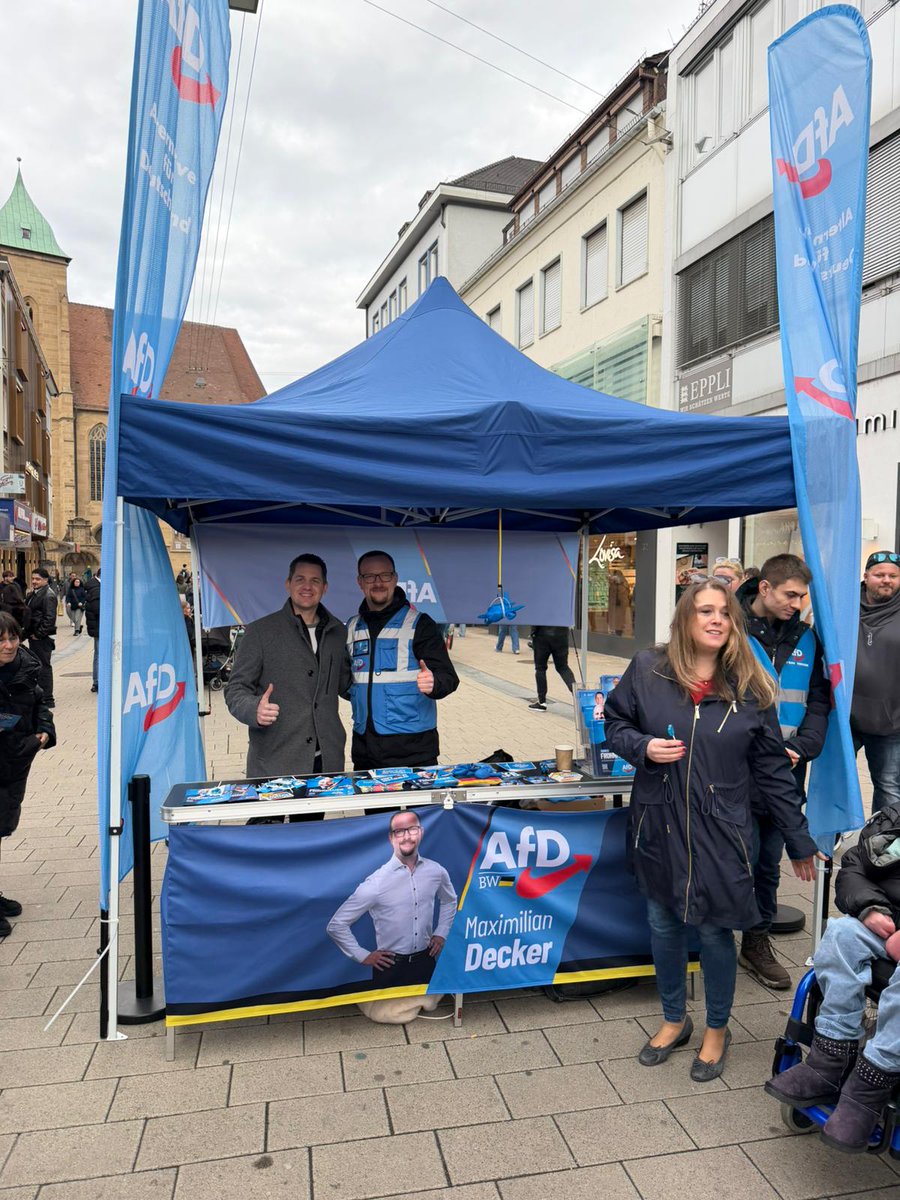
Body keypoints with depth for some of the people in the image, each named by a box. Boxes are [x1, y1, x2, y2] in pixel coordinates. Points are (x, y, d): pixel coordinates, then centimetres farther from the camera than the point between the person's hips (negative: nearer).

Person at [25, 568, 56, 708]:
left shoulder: (49, 595, -15)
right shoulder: (33, 593, 15)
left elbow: (50, 618, -21)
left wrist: (38, 634, -18)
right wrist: (29, 633, 12)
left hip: (43, 638, -10)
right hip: (34, 636, 10)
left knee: (44, 667, -5)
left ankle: (47, 699, 2)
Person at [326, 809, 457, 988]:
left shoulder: (436, 871, -6)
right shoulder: (377, 882, -19)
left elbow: (449, 901, 18)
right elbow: (336, 925, -13)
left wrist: (441, 933, 9)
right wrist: (363, 956, -10)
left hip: (425, 961, 3)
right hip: (390, 967, -3)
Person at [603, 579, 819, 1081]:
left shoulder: (750, 687, -5)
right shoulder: (648, 670, -7)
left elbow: (773, 770, 1)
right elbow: (616, 723, 6)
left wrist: (799, 840, 4)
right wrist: (642, 747, -15)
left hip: (719, 833, -1)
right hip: (658, 826, 1)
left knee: (714, 929, 9)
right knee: (664, 924, 16)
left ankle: (718, 1029, 36)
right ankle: (674, 1019, 41)